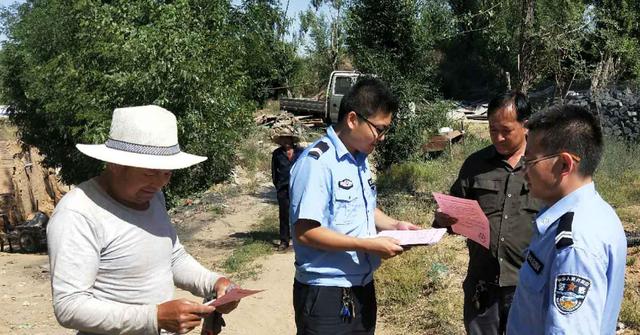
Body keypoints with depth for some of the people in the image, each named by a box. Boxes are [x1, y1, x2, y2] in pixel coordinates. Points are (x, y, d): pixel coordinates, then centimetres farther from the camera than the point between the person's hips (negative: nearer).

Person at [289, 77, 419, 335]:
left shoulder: (360, 159, 10)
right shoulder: (316, 162, -19)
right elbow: (305, 232, -23)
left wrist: (394, 225, 4)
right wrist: (369, 245, -23)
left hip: (362, 287, 9)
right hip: (326, 294, -8)